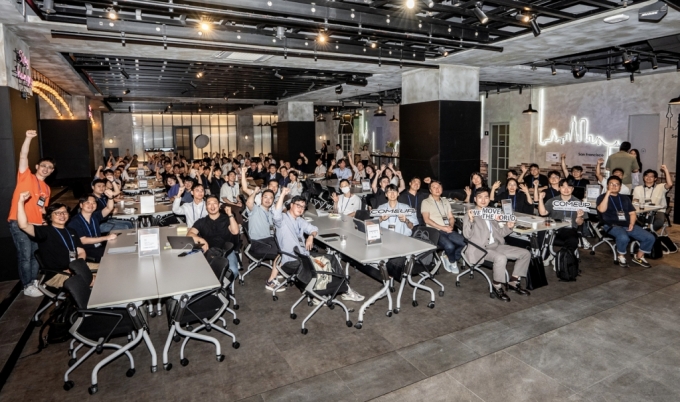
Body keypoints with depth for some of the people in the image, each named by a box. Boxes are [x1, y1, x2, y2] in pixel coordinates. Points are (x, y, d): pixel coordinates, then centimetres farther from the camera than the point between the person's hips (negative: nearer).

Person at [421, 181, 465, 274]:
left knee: (464, 243, -19)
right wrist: (442, 228, -13)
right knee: (450, 246, -30)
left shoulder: (445, 203, 23)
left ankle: (447, 258, 4)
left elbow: (451, 217, 20)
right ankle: (452, 261, 4)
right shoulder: (426, 202, 3)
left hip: (448, 230, 6)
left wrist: (451, 226, -4)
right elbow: (427, 220, -7)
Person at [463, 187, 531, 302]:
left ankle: (513, 282, 9)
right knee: (501, 258, -35)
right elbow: (467, 235, -13)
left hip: (496, 245, 8)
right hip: (480, 249, -7)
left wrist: (508, 227, 0)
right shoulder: (471, 214, -1)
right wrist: (470, 220, -28)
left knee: (525, 253, 0)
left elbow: (499, 233, 20)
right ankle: (497, 287, -14)